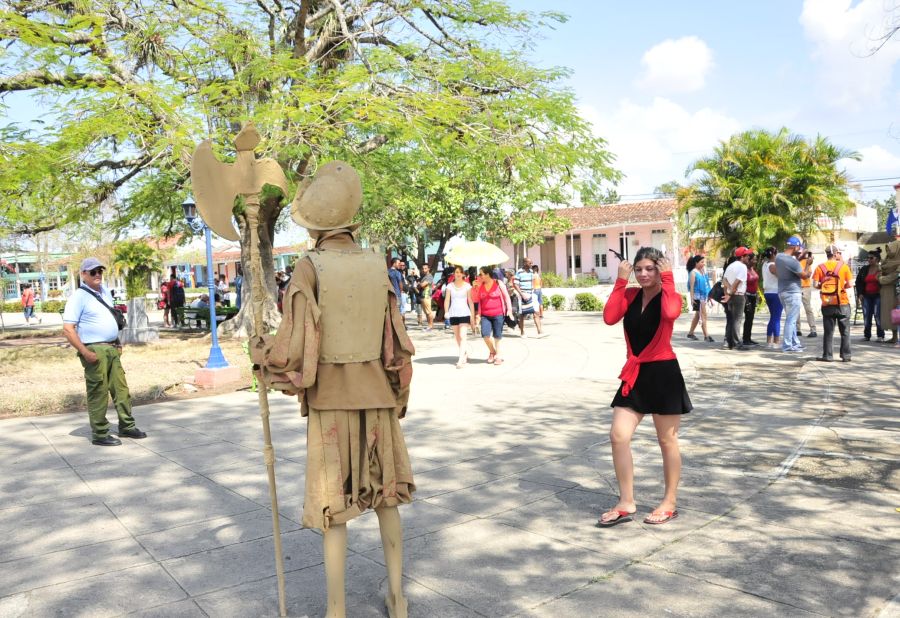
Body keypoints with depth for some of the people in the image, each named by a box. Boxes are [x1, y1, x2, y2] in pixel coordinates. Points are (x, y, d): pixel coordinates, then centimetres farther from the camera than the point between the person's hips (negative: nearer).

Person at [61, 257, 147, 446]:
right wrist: (85, 352, -21)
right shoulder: (79, 297, -10)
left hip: (112, 349, 8)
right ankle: (99, 434, 7)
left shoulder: (105, 291, 14)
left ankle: (126, 426, 21)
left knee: (121, 388, 11)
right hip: (95, 351, -8)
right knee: (98, 393, -2)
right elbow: (68, 329, -15)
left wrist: (118, 343, 17)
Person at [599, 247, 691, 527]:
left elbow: (671, 313, -32)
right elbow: (610, 317, -14)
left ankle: (670, 504, 25)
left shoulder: (669, 296, -6)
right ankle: (626, 504, 12)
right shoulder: (630, 295, 5)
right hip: (635, 374, 5)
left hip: (663, 374, -4)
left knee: (667, 440, 8)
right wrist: (621, 281, -11)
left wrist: (667, 279, -20)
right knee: (618, 436, -1)